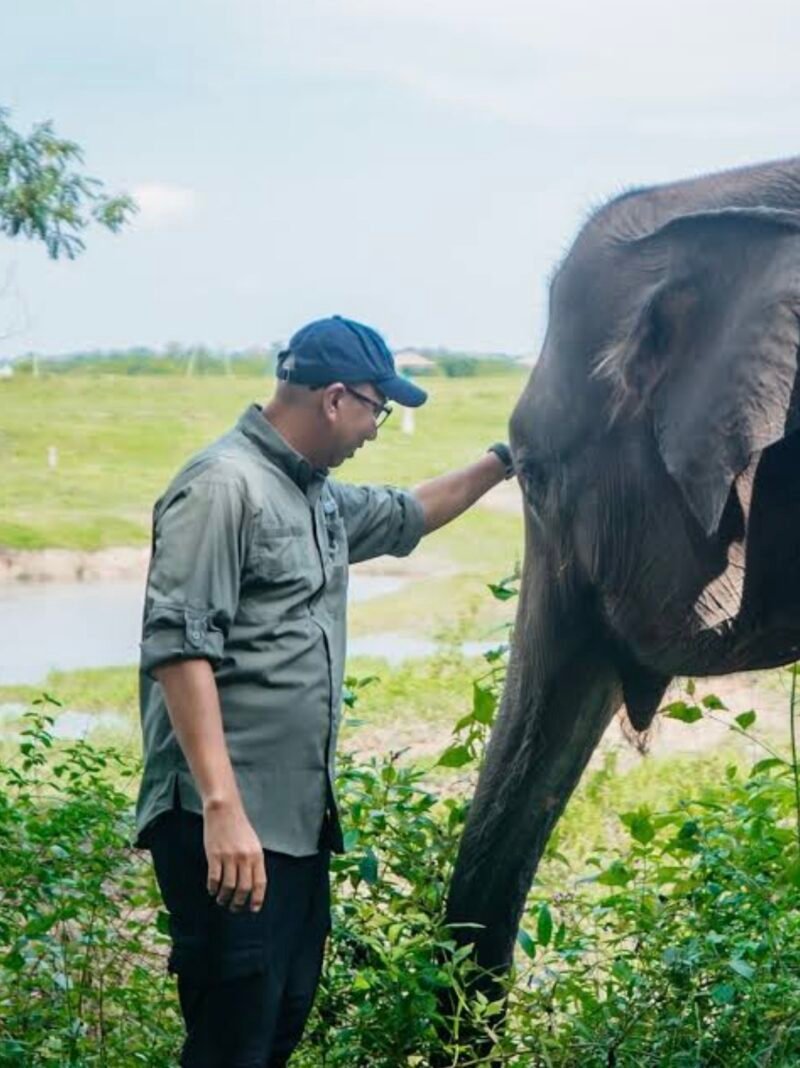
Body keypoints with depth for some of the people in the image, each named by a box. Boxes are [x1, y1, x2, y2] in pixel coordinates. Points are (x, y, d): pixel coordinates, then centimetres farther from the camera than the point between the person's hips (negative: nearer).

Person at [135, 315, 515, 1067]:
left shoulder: (318, 494, 17)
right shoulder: (225, 486, -13)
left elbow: (404, 516, 39)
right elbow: (178, 646, -21)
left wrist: (502, 462, 41)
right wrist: (223, 807, -27)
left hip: (300, 817, 10)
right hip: (230, 827, -10)